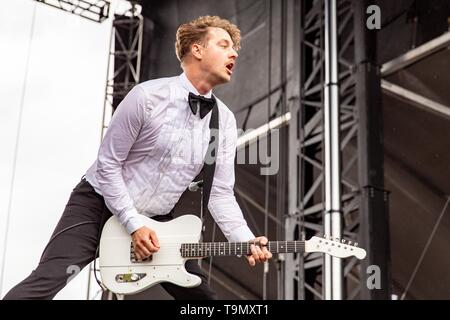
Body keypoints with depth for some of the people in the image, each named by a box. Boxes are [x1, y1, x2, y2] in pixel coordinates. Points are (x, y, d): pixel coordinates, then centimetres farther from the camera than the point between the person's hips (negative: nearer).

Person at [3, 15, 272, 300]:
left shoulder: (225, 122, -2)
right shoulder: (148, 96, -17)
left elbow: (220, 192, -2)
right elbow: (108, 163, -13)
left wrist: (246, 241, -18)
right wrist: (134, 225, -18)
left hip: (156, 220, 5)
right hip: (98, 204, -5)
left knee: (201, 294, 2)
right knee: (46, 280, -18)